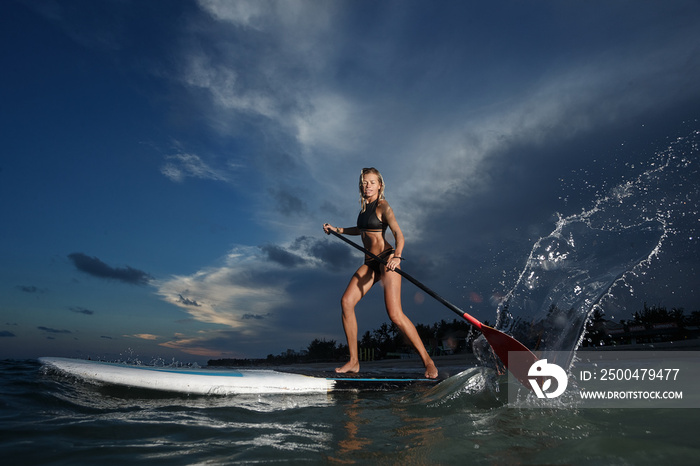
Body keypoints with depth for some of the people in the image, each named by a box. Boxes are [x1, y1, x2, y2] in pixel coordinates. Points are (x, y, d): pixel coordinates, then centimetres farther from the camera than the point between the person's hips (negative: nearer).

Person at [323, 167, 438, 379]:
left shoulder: (382, 206, -9)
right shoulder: (364, 204, 15)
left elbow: (399, 234, -22)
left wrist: (397, 256, -40)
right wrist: (336, 230, 30)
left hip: (387, 260, -7)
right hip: (369, 262, 8)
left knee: (395, 314, -18)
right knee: (346, 301, -9)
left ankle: (427, 360, -3)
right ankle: (354, 361, -1)